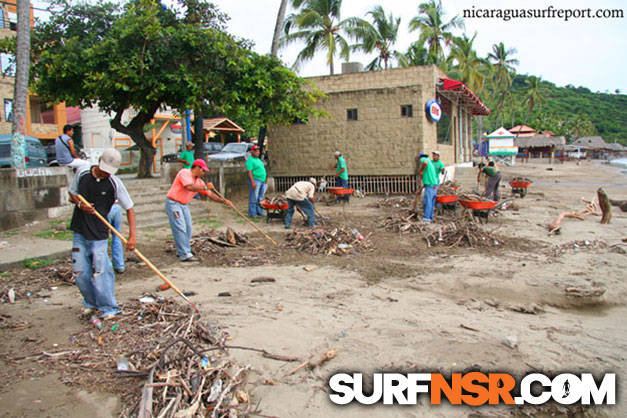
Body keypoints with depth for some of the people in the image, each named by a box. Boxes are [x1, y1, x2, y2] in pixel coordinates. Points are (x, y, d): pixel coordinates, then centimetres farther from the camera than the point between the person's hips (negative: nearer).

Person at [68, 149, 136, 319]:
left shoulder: (115, 184, -10)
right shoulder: (82, 173, 0)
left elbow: (129, 208, -7)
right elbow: (72, 193, 14)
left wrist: (132, 235, -15)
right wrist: (80, 204, -10)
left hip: (99, 234, -4)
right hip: (79, 232, 4)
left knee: (99, 273, -5)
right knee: (80, 272, 8)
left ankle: (109, 308, 11)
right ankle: (91, 303, 30)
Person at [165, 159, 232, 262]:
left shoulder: (199, 181, 8)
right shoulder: (184, 173, -14)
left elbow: (209, 194, 10)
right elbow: (190, 187, -31)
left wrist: (223, 201, 2)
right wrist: (205, 187, -23)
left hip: (184, 205, 9)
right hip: (173, 203, -9)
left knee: (188, 229, 7)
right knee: (180, 229, -14)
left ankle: (181, 251, 18)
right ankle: (185, 254, -16)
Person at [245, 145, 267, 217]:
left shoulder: (258, 159, 19)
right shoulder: (250, 160, -9)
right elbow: (249, 172, -16)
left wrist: (265, 180, 20)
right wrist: (253, 182, -23)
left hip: (262, 181, 9)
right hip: (255, 180, -9)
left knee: (260, 198, 13)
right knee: (253, 198, -6)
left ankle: (259, 211, 21)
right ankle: (252, 213, -2)